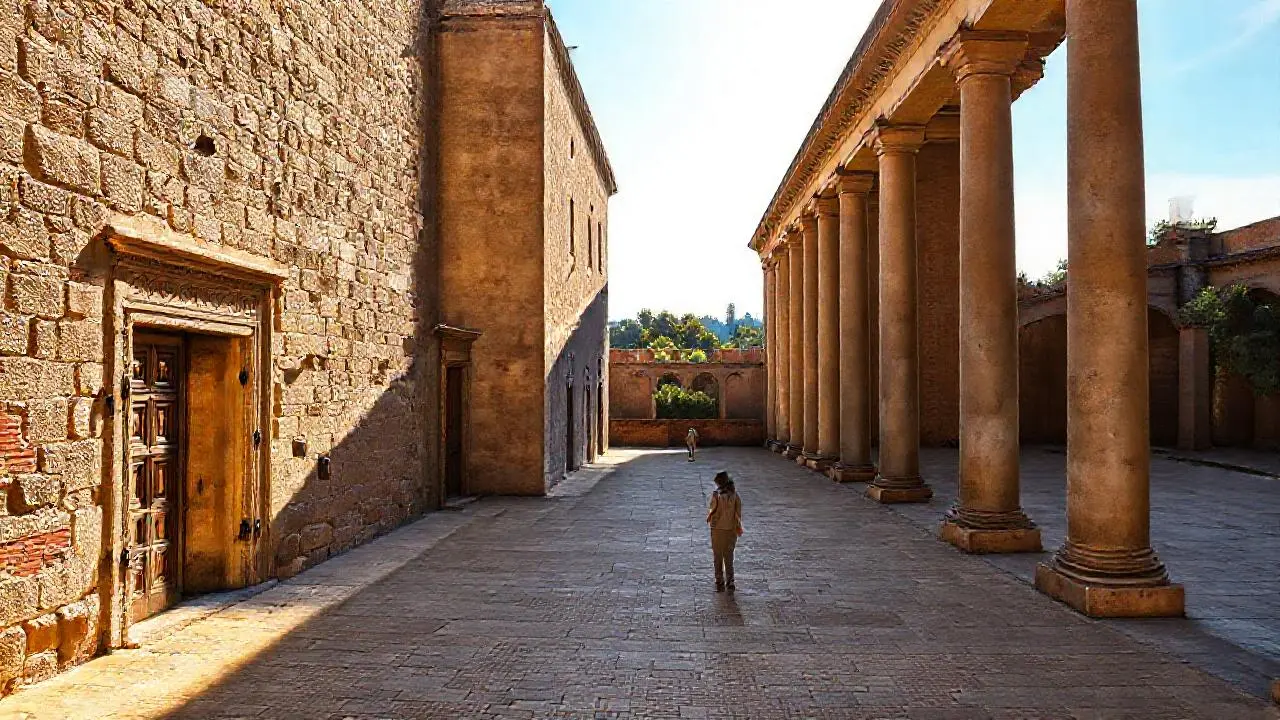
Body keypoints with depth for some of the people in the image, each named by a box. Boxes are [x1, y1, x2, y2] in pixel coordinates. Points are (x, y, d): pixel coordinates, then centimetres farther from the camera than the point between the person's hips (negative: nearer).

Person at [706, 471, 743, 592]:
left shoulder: (716, 495, -17)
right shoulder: (735, 494, -7)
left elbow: (713, 511, -12)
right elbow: (738, 513, -4)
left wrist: (709, 516, 10)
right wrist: (739, 528, 7)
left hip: (718, 529, -3)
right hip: (731, 529, 3)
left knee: (718, 557, 12)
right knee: (729, 556, 17)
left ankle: (720, 583, 17)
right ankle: (730, 582, 15)